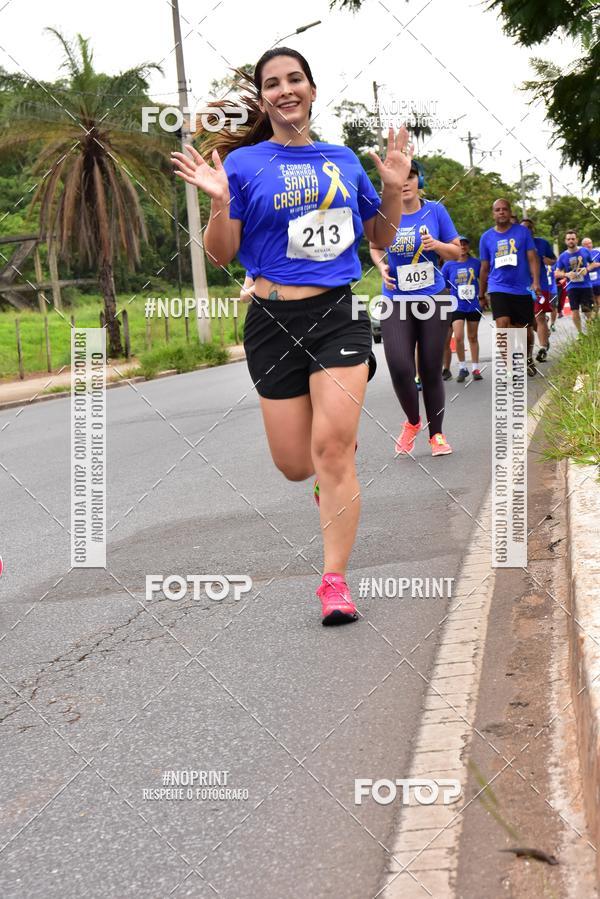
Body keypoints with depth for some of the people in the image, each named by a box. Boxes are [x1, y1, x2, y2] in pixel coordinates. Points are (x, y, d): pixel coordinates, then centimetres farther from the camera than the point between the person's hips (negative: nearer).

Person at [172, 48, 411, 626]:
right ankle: (334, 484, 40)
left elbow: (380, 237, 19)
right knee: (296, 465, 1)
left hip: (339, 313, 1)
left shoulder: (343, 160, 11)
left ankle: (334, 580, -3)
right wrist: (220, 201, -18)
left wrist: (394, 188, 3)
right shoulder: (242, 163, 1)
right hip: (275, 319, -1)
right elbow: (220, 255, -2)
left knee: (333, 445, -12)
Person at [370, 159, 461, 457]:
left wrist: (436, 245, -15)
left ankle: (436, 434, 21)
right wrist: (382, 266, -4)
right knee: (400, 367, -14)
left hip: (433, 298, 0)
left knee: (431, 370, 4)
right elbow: (375, 247, 16)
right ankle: (412, 422, 14)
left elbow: (456, 251, 5)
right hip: (396, 300, 0)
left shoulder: (435, 211, -2)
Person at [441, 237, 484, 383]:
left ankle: (475, 368, 19)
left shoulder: (476, 263, 0)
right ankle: (462, 368, 4)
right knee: (458, 337, -12)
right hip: (457, 306, -1)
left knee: (472, 337, 10)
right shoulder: (448, 265, -3)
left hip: (474, 306, 1)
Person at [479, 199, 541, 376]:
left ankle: (528, 359, 37)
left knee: (524, 329, 11)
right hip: (498, 288, 0)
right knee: (502, 325, -19)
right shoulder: (486, 237, 5)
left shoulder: (522, 232, 1)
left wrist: (536, 281, -15)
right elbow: (484, 268, 12)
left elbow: (532, 258, -1)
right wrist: (481, 294, 15)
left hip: (522, 289, 0)